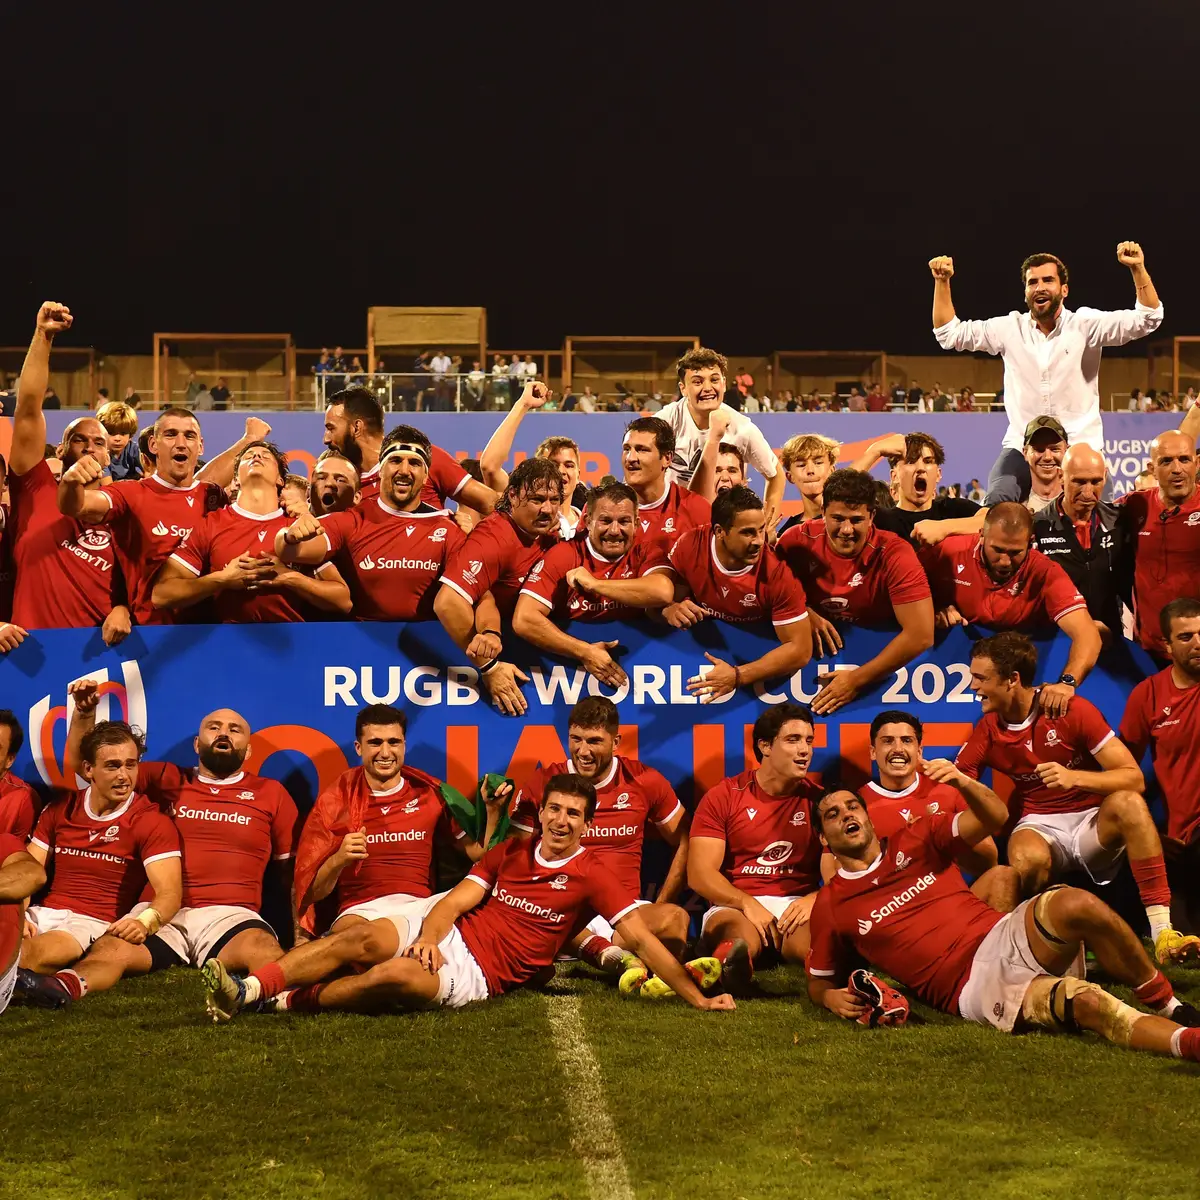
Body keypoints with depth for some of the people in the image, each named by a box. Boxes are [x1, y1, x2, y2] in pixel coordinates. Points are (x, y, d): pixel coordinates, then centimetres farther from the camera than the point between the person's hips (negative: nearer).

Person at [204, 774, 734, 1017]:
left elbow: (641, 938, -6)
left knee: (397, 976, -33)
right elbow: (456, 902, 7)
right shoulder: (512, 850, 14)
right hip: (445, 933, 5)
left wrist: (697, 998, -14)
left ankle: (282, 1002, -23)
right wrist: (428, 936, -15)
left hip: (481, 973, -5)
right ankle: (248, 987, -27)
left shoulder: (591, 875, -1)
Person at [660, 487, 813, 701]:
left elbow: (800, 649, -20)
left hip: (757, 659, -1)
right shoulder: (690, 546, -16)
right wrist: (670, 611, -27)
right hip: (696, 650, 1)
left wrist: (737, 676, -30)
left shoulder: (779, 572, -23)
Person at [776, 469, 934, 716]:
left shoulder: (895, 555, -16)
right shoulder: (799, 540, -8)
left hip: (875, 656, -1)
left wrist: (856, 679, -23)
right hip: (813, 652, 2)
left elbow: (920, 635, -21)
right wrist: (803, 613, -12)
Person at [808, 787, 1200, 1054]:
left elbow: (995, 817, 5)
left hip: (1005, 937, 3)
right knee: (1087, 1002, -31)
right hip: (973, 991, -3)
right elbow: (818, 981, 21)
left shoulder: (915, 841, 14)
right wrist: (832, 997, -4)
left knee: (1077, 905, -31)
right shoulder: (830, 907, 11)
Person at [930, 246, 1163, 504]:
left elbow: (1147, 320, -7)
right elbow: (949, 334, 11)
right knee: (998, 499, -26)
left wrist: (1138, 268, -21)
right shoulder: (1009, 328, 8)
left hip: (1080, 446, -1)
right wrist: (942, 282, 0)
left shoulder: (1085, 324, 1)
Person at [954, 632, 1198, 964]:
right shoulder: (987, 732, 1)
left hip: (1095, 824, -1)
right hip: (1040, 826, 1)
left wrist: (1075, 777, -28)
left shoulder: (1073, 710, -8)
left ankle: (1162, 934, -39)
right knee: (1026, 859, -37)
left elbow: (1134, 778, -13)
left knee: (1126, 802, -35)